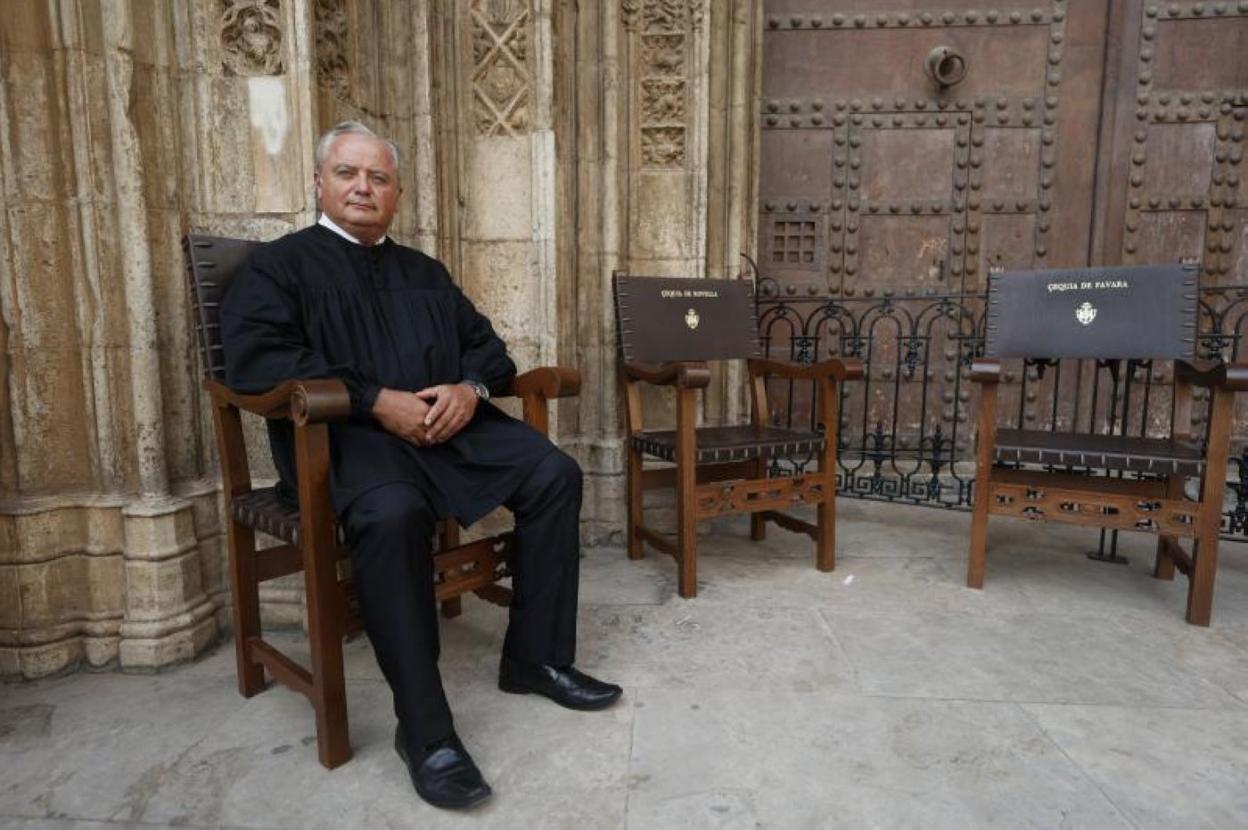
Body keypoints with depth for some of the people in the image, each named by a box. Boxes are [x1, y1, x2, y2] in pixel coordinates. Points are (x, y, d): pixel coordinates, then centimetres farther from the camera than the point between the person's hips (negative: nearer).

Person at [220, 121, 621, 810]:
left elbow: (485, 344, 21)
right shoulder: (279, 264, 9)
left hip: (451, 422, 6)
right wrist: (376, 401, -17)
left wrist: (470, 388, -5)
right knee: (393, 514, -37)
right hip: (348, 432, -5)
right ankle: (423, 728, -26)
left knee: (553, 474, -14)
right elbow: (255, 360, -9)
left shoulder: (424, 270, 26)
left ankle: (536, 658, -2)